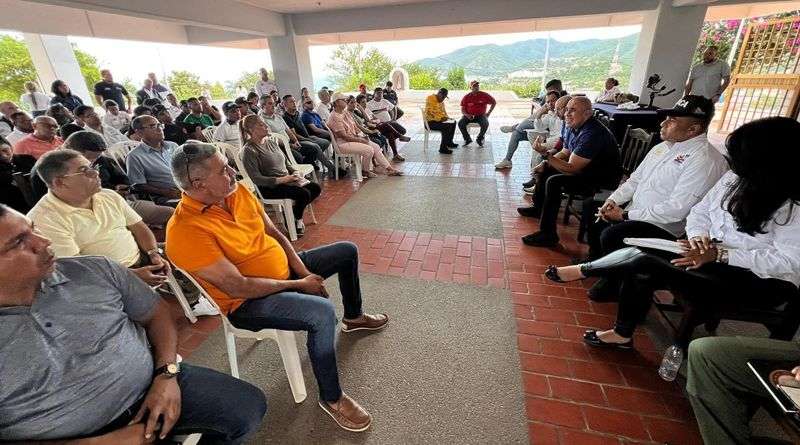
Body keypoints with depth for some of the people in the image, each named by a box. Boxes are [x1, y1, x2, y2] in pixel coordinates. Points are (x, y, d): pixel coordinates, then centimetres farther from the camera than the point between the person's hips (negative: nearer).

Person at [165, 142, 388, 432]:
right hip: (248, 302, -8)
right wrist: (298, 285, -20)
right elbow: (238, 288, -28)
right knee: (322, 312, -34)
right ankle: (331, 398, -8)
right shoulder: (185, 231, -27)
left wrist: (304, 271, -7)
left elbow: (274, 233, 4)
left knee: (347, 251, 14)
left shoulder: (237, 191, -5)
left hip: (284, 268, 9)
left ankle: (354, 317, 35)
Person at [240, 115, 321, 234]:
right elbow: (256, 178, -18)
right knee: (304, 193, -25)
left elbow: (286, 162, 18)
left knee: (316, 188, -6)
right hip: (269, 187, -8)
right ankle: (295, 220, 3)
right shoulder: (249, 150, -12)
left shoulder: (272, 141, 10)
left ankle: (292, 211, 11)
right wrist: (280, 180, -25)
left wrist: (295, 172, -3)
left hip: (287, 179, 8)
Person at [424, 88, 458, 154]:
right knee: (446, 127, -27)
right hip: (430, 122, -10)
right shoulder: (430, 98, -14)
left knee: (453, 122, 13)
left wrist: (446, 117, 1)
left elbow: (443, 111, 23)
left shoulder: (441, 101, 14)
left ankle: (449, 143, 25)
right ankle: (443, 148, -23)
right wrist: (440, 118, -25)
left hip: (438, 120, 10)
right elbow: (429, 112, -23)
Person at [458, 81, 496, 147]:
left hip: (481, 115, -1)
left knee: (485, 123, -33)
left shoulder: (484, 95, -2)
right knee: (460, 123, -28)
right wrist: (467, 115, -20)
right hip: (469, 116, 1)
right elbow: (462, 109, 0)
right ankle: (467, 139, -6)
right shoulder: (466, 97, -1)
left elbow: (494, 102, 10)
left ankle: (480, 139, -5)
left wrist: (488, 113, 2)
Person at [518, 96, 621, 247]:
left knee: (554, 182, -27)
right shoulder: (572, 125, 0)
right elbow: (566, 152, 13)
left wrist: (546, 154, -35)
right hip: (583, 168, 10)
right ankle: (538, 208, 33)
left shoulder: (592, 134, -30)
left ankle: (548, 235, -19)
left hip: (602, 179, -10)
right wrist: (547, 161, -2)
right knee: (545, 169, 13)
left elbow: (571, 168, -31)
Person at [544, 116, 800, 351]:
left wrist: (720, 255, -27)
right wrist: (698, 235, -14)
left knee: (643, 261, -24)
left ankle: (582, 271, -2)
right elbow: (700, 212, 7)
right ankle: (622, 335, -1)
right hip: (716, 257, 6)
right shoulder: (736, 178, 0)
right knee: (640, 274, -17)